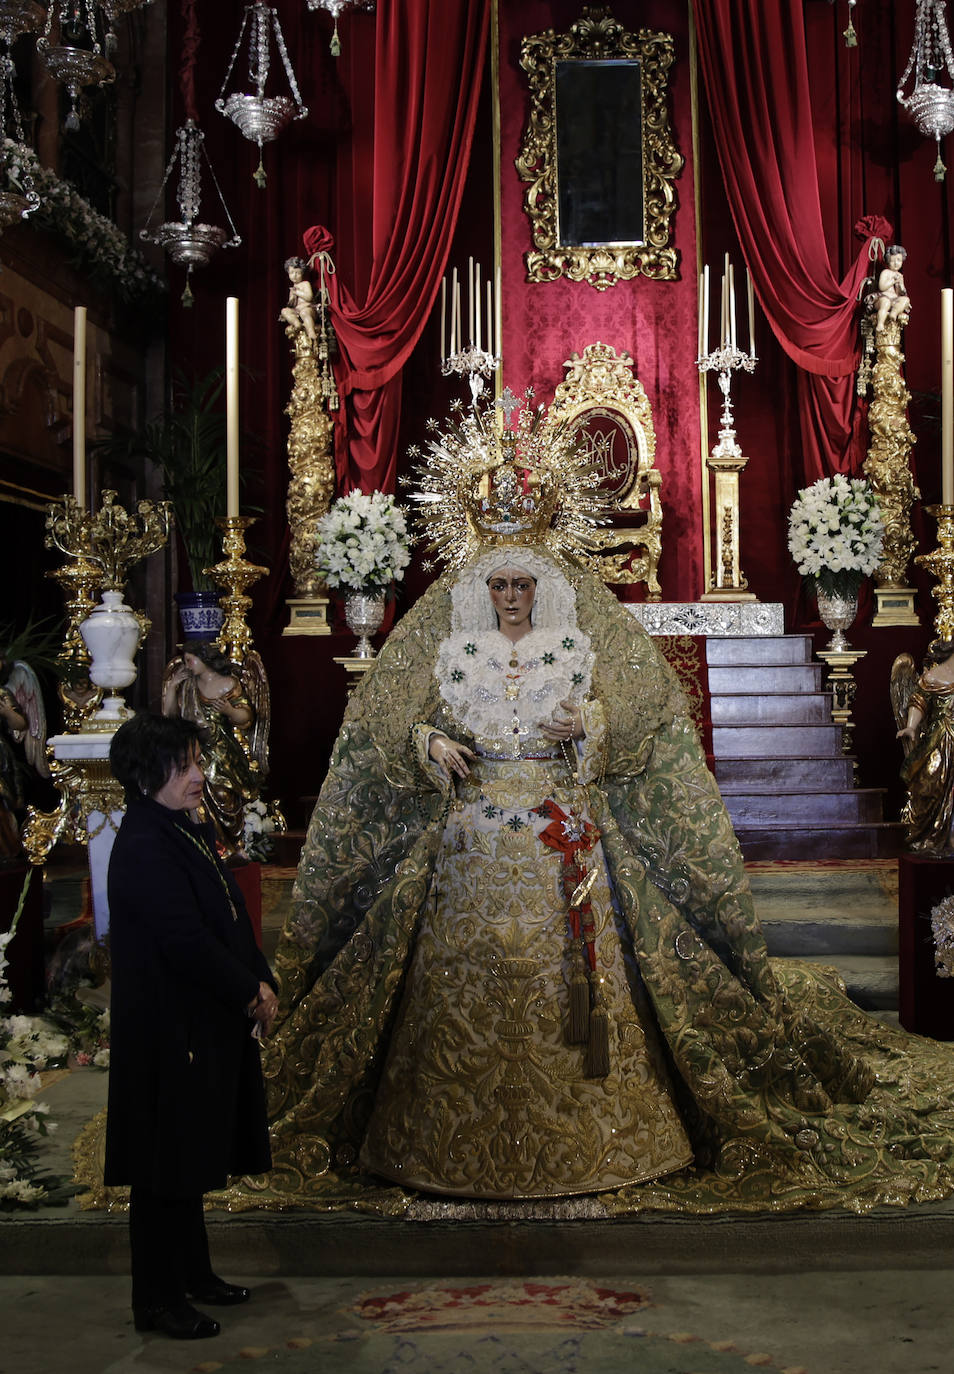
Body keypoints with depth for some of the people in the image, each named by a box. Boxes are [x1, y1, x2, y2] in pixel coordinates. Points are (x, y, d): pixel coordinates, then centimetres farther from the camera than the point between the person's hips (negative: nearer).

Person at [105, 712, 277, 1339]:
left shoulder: (190, 831, 10)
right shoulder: (144, 847, -20)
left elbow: (231, 918, 13)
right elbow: (186, 940, -25)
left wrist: (261, 982, 0)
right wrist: (252, 993, -15)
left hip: (210, 1025, 9)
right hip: (171, 1033, -9)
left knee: (194, 1157, 20)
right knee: (168, 1169, 2)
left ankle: (193, 1273, 34)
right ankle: (159, 1301, 14)